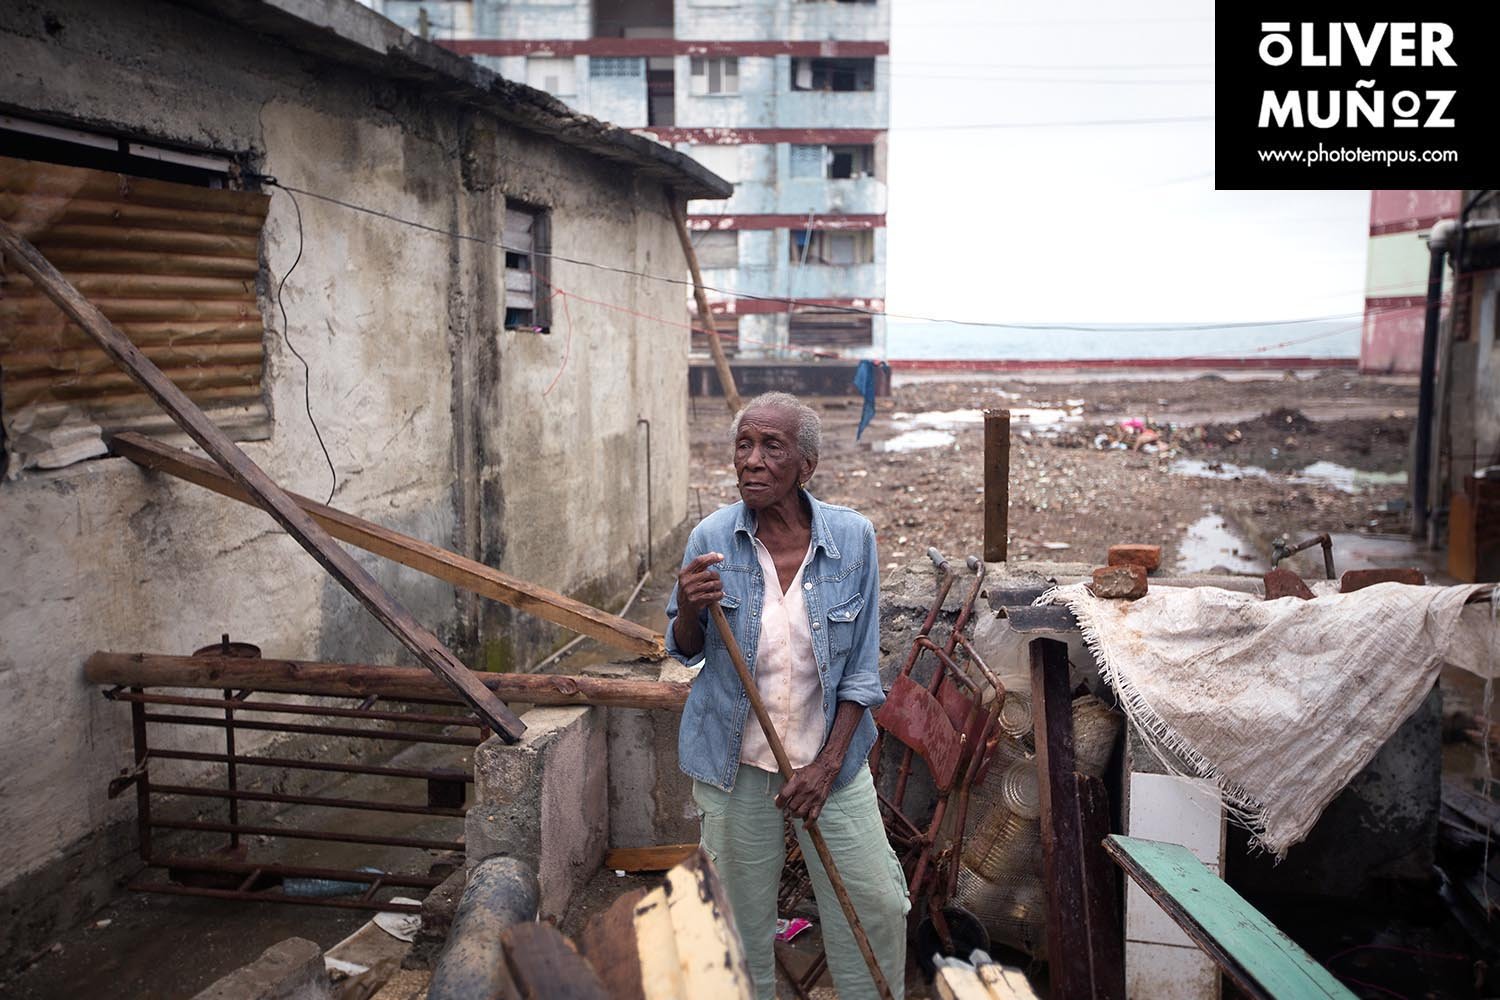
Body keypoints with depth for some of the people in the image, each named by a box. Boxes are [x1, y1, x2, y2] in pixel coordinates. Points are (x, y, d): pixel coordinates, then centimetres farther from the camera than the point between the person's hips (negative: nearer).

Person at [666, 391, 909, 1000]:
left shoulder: (852, 538, -10)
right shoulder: (712, 538, -10)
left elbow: (862, 668, -3)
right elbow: (685, 651, 3)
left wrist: (828, 764, -10)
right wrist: (690, 609, -20)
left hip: (830, 755, 1)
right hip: (736, 760, 0)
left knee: (877, 904, 8)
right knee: (743, 918, 11)